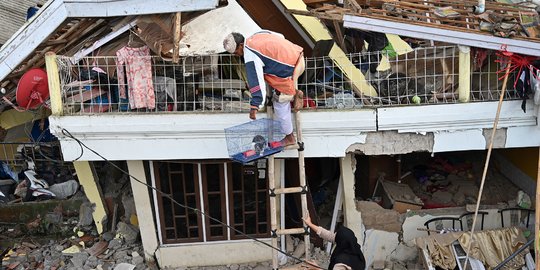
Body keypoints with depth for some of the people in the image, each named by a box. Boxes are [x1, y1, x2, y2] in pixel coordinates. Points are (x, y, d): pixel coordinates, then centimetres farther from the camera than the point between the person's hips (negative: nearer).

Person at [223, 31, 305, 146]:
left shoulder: (250, 56, -16)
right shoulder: (257, 35, 9)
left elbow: (256, 81, -22)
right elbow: (281, 36, 23)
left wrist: (254, 106, -21)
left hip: (290, 70, -9)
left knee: (280, 104, 5)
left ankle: (289, 137, 19)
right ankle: (295, 92, 18)